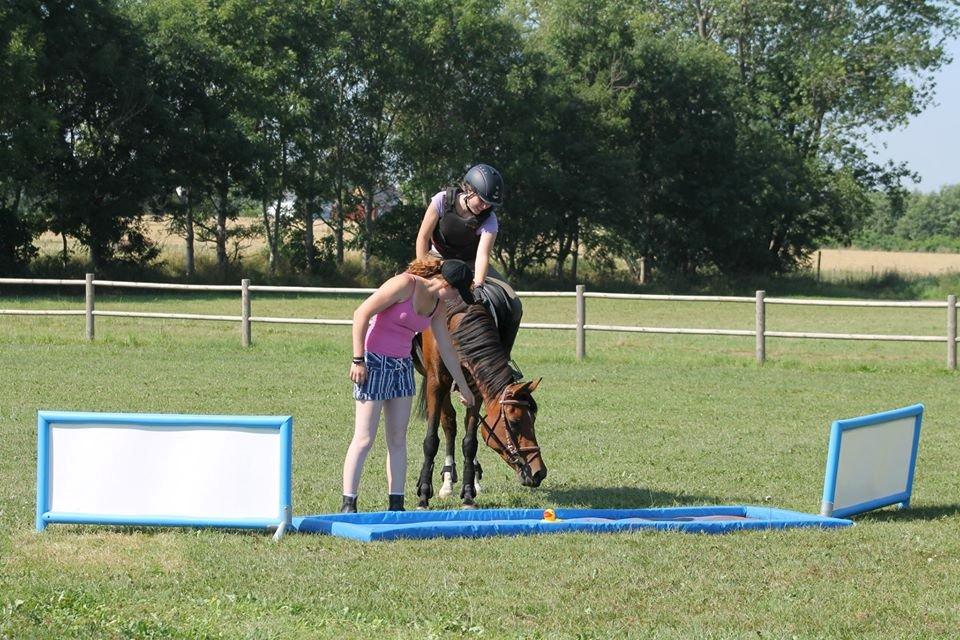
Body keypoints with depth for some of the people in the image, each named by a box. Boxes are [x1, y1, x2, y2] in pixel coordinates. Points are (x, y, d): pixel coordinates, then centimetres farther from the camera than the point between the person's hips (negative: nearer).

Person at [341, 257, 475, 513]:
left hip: (402, 366, 8)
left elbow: (447, 350, 20)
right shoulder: (405, 285, -15)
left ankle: (396, 505, 11)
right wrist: (358, 360, -21)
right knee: (364, 438, -8)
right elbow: (361, 313, -19)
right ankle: (348, 505, -4)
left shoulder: (436, 306, 9)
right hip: (374, 362, -8)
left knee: (398, 439, 7)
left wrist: (463, 387, 26)